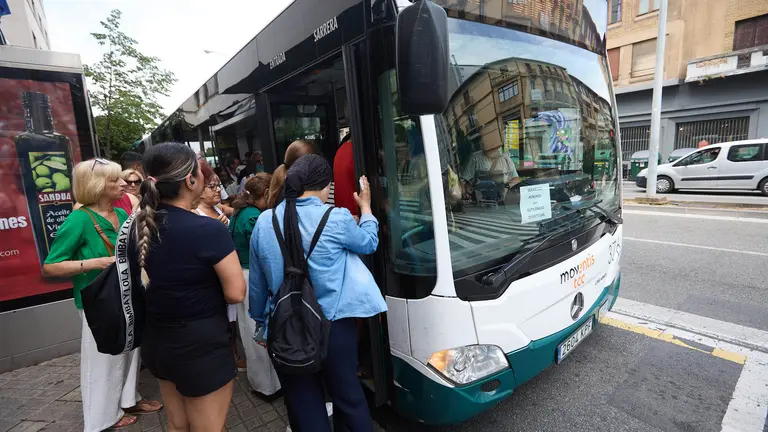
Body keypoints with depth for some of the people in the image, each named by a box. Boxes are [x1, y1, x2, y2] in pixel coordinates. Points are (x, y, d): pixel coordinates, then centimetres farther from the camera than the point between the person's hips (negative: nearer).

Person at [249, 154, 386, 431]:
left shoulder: (264, 222, -4)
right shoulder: (336, 218, -15)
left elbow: (257, 282, 6)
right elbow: (369, 243, 5)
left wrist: (260, 320, 22)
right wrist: (365, 207, 20)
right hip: (334, 326, -2)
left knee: (303, 407, 18)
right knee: (348, 399, 19)